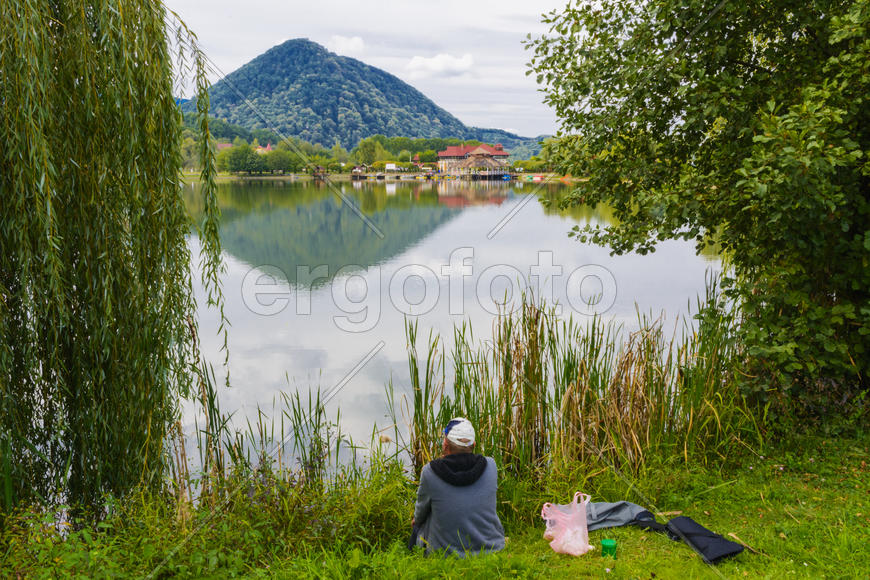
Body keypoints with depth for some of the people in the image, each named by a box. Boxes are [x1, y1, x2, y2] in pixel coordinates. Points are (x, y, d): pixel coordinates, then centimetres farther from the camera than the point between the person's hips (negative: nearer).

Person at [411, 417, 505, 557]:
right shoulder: (490, 465, -11)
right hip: (492, 549, 2)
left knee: (419, 524, 26)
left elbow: (420, 514, 1)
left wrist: (417, 519, 26)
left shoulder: (429, 472, -18)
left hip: (446, 553, -2)